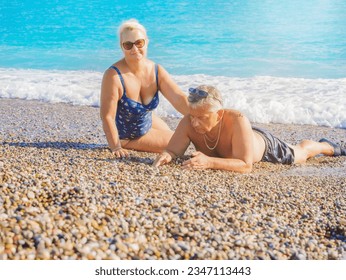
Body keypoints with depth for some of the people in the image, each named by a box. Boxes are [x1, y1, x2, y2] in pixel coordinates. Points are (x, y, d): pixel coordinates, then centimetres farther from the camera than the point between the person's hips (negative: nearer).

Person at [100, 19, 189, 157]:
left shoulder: (156, 71, -15)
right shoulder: (114, 75, -33)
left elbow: (179, 98, -24)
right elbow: (107, 116, -32)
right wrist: (116, 147, -34)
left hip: (148, 123, 7)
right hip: (124, 134, -6)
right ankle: (125, 144, 12)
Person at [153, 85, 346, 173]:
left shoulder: (237, 121, -50)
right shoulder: (189, 122, -37)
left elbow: (245, 165, -50)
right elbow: (173, 150, -32)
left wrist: (209, 162, -63)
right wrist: (166, 156, -55)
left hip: (263, 144, -3)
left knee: (301, 153, 27)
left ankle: (326, 146, 58)